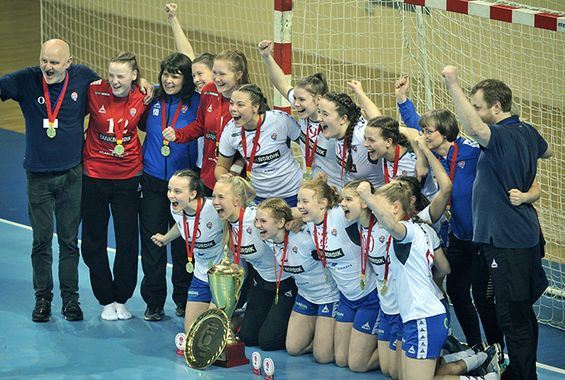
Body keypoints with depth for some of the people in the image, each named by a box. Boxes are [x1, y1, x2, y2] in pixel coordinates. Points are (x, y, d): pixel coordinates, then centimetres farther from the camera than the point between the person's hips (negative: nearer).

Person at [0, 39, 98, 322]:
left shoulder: (83, 77, -4)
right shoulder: (26, 80, -9)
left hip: (71, 175, 1)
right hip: (38, 176, 0)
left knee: (69, 240, 7)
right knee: (41, 240, 6)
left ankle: (70, 299, 15)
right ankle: (43, 299, 16)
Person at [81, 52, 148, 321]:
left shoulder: (141, 100, -7)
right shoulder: (95, 92, -13)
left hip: (128, 177, 1)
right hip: (94, 175, -1)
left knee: (127, 241, 6)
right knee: (93, 241, 7)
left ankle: (121, 299, 22)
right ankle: (106, 300, 21)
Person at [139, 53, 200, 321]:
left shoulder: (195, 103, -6)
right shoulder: (152, 99, 2)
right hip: (152, 181, 2)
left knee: (183, 243, 8)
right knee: (152, 241, 3)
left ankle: (183, 299, 23)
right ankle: (153, 302, 12)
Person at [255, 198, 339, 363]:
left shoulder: (304, 240, -33)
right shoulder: (271, 241, -9)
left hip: (329, 293, -7)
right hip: (306, 295, 7)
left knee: (323, 356, -7)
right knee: (293, 348, 8)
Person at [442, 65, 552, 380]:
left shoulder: (503, 136, -20)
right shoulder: (527, 132, 9)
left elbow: (474, 128, -42)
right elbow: (547, 151, 31)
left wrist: (454, 86, -37)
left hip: (507, 241, -10)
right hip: (525, 235, 10)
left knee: (513, 317, -5)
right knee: (524, 312, 19)